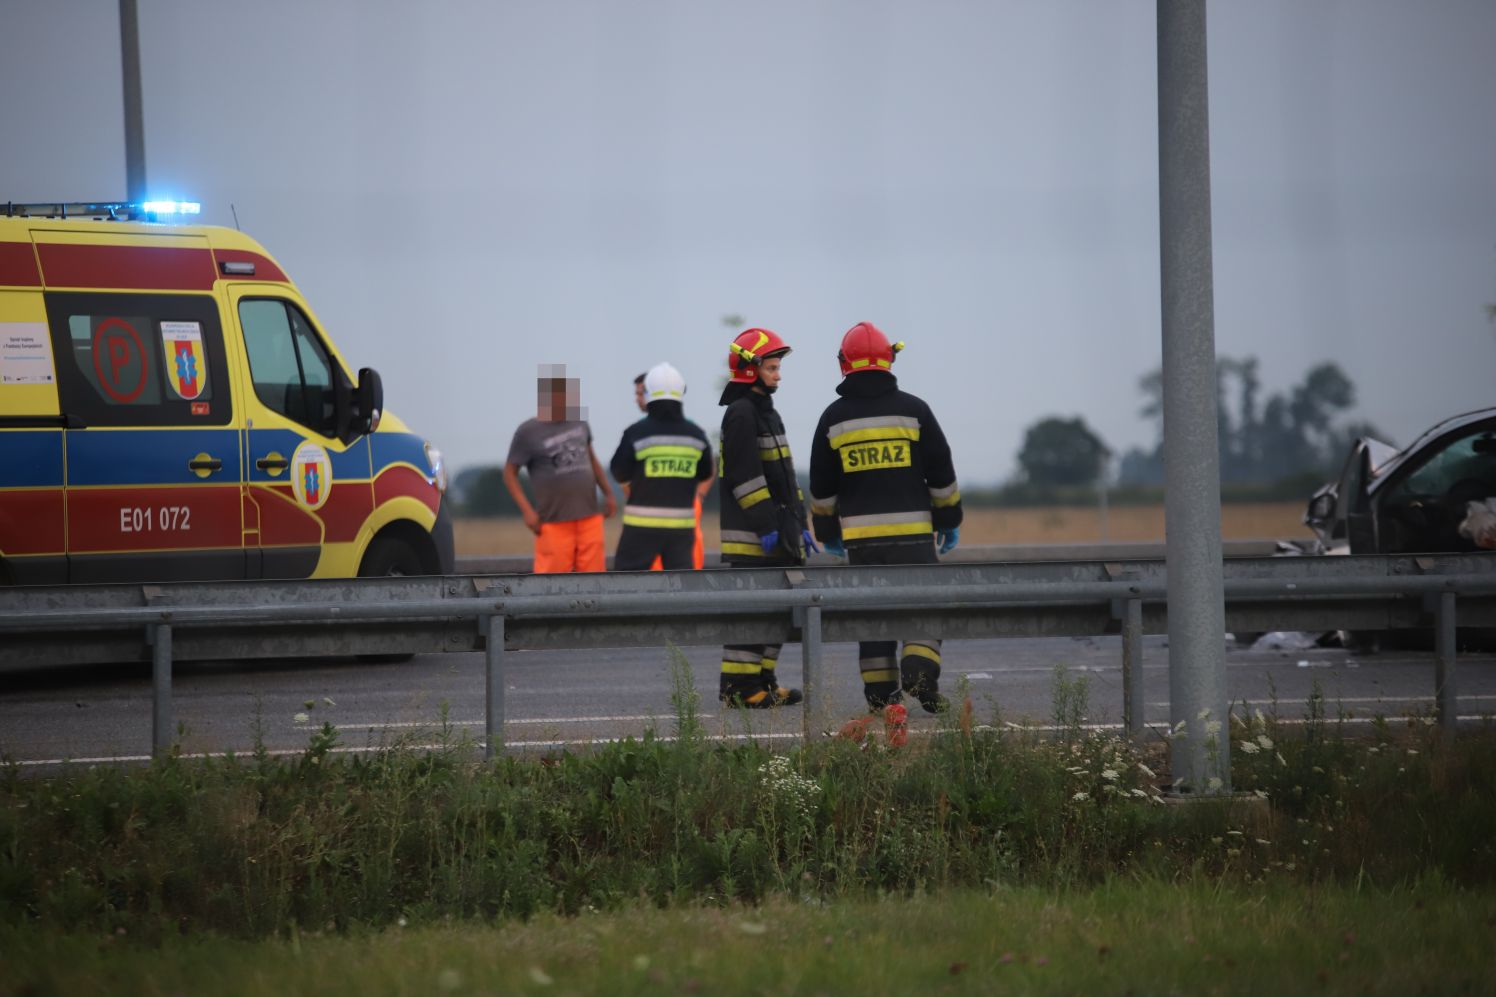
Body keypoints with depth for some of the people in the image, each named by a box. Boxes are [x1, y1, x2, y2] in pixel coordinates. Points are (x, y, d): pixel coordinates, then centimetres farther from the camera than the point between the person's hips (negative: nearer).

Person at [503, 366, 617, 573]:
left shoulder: (579, 422, 9)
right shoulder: (529, 432, -6)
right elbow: (510, 473, -1)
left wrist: (608, 493, 21)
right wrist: (527, 510, -10)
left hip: (589, 517, 5)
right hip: (554, 520, -5)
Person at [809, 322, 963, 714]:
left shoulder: (833, 418, 3)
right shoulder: (912, 410, -2)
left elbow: (821, 486, 9)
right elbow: (941, 472, 1)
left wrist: (828, 531, 19)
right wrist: (949, 521, 11)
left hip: (859, 534, 2)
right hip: (911, 530, -2)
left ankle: (880, 691, 6)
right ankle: (919, 668, -20)